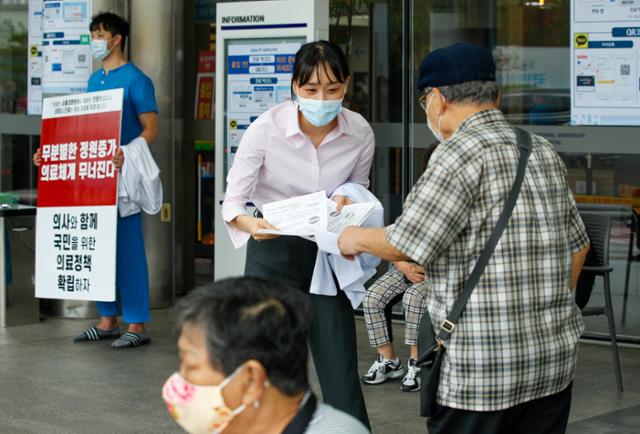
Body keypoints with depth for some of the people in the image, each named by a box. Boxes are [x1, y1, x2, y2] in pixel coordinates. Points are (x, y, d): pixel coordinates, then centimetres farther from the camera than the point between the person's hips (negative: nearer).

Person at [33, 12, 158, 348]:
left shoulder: (135, 80, -6)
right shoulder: (94, 80, 17)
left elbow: (150, 130, -12)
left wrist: (127, 153, -30)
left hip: (123, 175, -8)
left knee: (127, 247, -6)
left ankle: (137, 324, -2)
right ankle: (107, 320, 18)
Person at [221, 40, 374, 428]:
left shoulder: (360, 133, -8)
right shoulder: (266, 130, -17)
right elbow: (233, 200, -12)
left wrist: (349, 203, -13)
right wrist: (250, 223, -35)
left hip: (328, 252, 2)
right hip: (274, 253, -2)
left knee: (341, 371, 0)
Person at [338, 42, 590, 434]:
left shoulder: (463, 151, -13)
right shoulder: (544, 151, 11)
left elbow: (405, 245, -13)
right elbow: (577, 244, 18)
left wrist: (356, 238, 6)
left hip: (483, 368, -7)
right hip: (556, 358, 7)